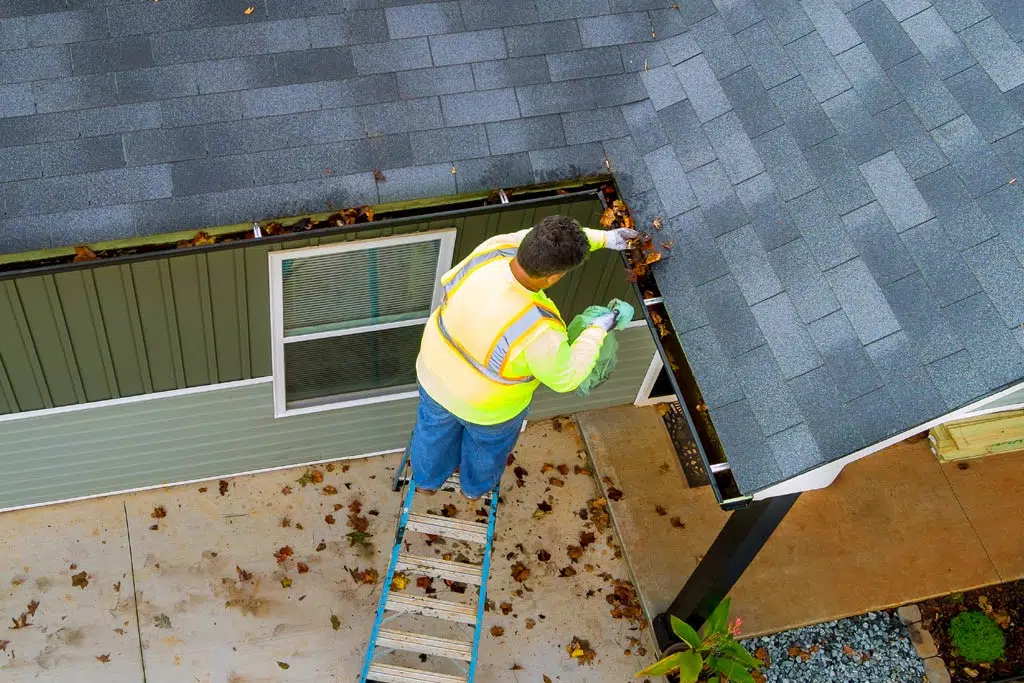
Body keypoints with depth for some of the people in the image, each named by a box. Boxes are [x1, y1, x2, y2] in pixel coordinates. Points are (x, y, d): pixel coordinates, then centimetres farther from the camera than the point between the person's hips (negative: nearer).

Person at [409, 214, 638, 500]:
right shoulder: (538, 331, -42)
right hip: (486, 403, -4)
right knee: (488, 439, 33)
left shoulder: (494, 250, -30)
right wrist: (598, 331, -9)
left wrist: (602, 237, -6)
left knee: (436, 426, 35)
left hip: (436, 370, 4)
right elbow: (565, 377, -21)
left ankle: (427, 478, 65)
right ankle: (476, 485, 65)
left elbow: (540, 241, -9)